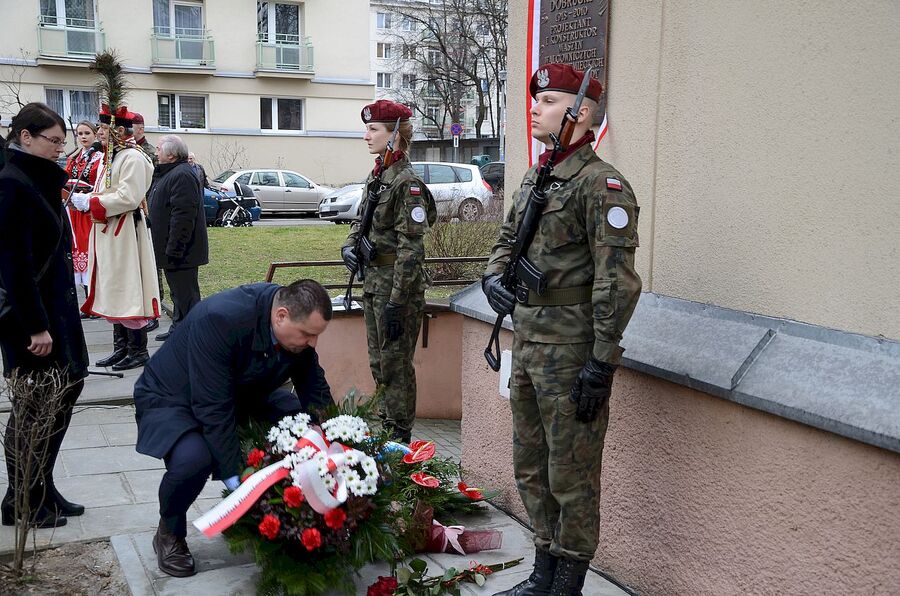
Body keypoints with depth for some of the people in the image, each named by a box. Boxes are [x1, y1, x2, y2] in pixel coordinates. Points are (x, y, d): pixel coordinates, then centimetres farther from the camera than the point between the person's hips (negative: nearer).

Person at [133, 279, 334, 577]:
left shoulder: (299, 324, -17)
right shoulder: (218, 319, -38)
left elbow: (316, 390, -5)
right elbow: (213, 409, -37)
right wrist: (236, 477, -36)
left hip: (241, 396, 6)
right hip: (173, 399, -6)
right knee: (193, 458, -36)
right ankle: (170, 533, -3)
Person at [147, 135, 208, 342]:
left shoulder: (181, 175, -19)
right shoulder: (167, 173, 17)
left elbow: (183, 216, -26)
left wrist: (174, 249, -28)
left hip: (180, 249, -11)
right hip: (172, 248, 11)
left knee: (185, 293, -6)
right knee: (178, 291, 19)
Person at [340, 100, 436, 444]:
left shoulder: (407, 183, -16)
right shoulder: (375, 176, 10)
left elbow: (411, 249, -20)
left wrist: (396, 302, -22)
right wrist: (349, 245, 2)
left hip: (397, 283, -9)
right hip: (374, 280, 9)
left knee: (395, 363, 1)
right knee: (379, 361, 17)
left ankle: (401, 436, 14)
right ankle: (389, 425, 30)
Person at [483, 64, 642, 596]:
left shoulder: (600, 183, -15)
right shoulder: (535, 178, 12)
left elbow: (618, 280, -20)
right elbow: (508, 239, 23)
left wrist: (601, 364, -21)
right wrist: (495, 276, 1)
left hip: (570, 351, -9)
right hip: (527, 345, 9)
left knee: (572, 476, 4)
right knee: (531, 469, 18)